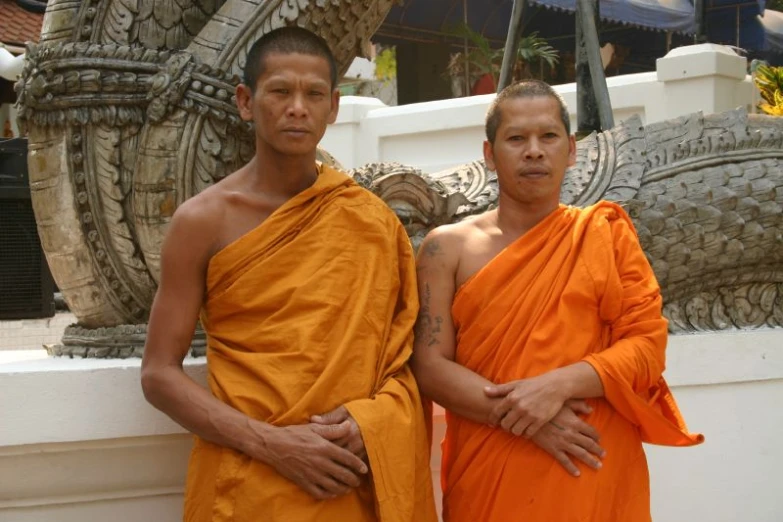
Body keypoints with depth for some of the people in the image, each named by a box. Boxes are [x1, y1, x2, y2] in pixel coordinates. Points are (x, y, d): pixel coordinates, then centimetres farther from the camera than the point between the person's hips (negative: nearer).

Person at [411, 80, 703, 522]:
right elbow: (430, 366, -5)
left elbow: (648, 345, -2)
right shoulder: (448, 248, 1)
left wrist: (558, 385, -17)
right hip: (487, 482, 0)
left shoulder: (606, 234, 2)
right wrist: (521, 418, -16)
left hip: (593, 478, 0)